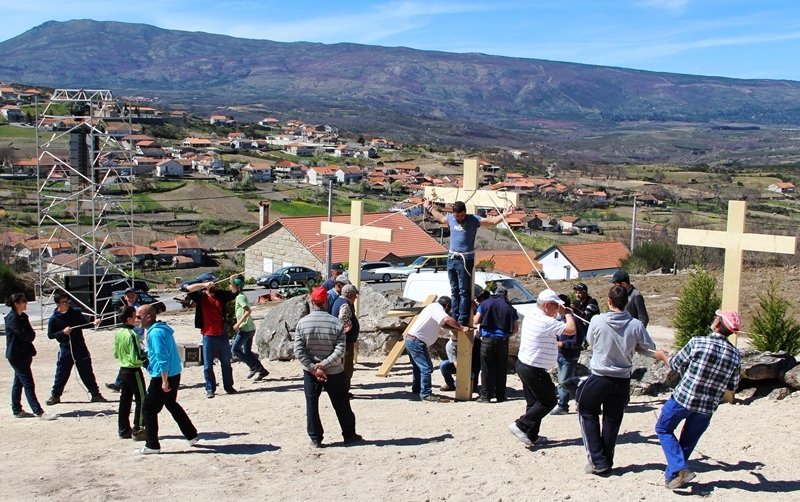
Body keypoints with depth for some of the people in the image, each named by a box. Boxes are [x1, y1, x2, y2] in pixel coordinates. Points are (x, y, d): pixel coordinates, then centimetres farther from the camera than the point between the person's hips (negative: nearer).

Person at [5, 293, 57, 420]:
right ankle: (39, 412, -11)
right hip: (16, 355, -9)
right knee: (28, 383, -10)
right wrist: (31, 335, -2)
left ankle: (17, 410, 22)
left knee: (18, 383, 15)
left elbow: (31, 334, 9)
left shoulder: (23, 317, 13)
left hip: (23, 354, 9)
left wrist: (29, 336, -12)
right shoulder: (12, 318, -16)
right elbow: (24, 335, -22)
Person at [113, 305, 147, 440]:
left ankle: (124, 430, 19)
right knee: (141, 401, 1)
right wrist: (146, 356, -7)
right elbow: (136, 358, -22)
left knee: (125, 400, 13)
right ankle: (138, 431, 3)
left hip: (123, 370, 8)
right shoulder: (132, 335, -21)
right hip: (133, 371, -8)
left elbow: (116, 354, 14)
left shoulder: (118, 333, 5)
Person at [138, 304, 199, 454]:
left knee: (148, 409, 0)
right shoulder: (163, 329, 10)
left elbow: (162, 358, -24)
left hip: (162, 376, -10)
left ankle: (152, 445, 6)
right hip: (174, 374, 10)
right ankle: (192, 435, 30)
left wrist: (164, 381, -24)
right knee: (172, 405, 24)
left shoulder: (155, 333, -20)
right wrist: (149, 354, 27)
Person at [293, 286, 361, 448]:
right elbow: (340, 351, -18)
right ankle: (349, 435, 26)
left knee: (312, 406, 12)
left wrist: (314, 368, -12)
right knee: (341, 405, 15)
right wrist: (323, 365, -15)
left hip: (310, 373, 0)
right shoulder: (336, 323, -11)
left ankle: (315, 439, 17)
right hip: (334, 373, 0)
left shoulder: (302, 323, -9)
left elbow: (298, 351, -12)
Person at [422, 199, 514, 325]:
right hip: (451, 259, 6)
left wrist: (504, 215, -27)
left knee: (464, 291, -4)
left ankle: (463, 320, -3)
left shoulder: (473, 220, -7)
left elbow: (493, 221, -12)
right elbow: (440, 218, 30)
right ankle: (455, 317, 20)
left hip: (465, 260, -6)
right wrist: (429, 208, 36)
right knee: (454, 290, 13)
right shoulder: (450, 218, 7)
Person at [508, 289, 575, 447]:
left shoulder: (530, 317, 8)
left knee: (534, 402, 15)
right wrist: (567, 313, -7)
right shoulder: (546, 322, -22)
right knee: (549, 401, 3)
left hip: (523, 365, 10)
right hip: (535, 370, -9)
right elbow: (571, 330, -23)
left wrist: (562, 313, 13)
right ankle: (521, 425, -2)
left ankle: (531, 436, 19)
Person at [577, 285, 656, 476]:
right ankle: (606, 461, 20)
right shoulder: (636, 325, -11)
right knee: (612, 421, 15)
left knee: (587, 414, 14)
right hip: (622, 380, 2)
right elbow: (651, 350, 0)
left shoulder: (597, 321, -14)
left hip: (599, 378, -2)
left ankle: (598, 461, 7)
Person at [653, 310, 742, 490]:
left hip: (683, 397, -4)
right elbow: (732, 387, 5)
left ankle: (679, 468, 1)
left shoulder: (698, 342, -18)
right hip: (708, 406, 4)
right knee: (688, 441, 20)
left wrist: (663, 356, 17)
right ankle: (672, 475, 30)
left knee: (663, 429, 16)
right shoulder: (735, 355, -6)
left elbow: (675, 365, -3)